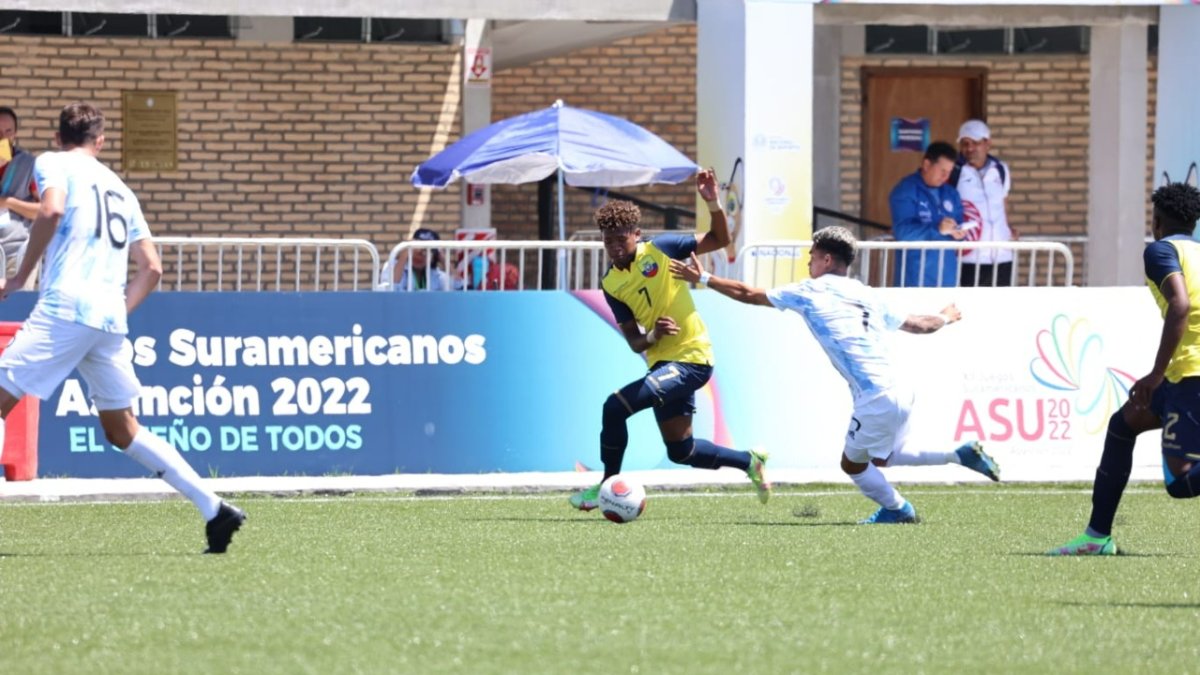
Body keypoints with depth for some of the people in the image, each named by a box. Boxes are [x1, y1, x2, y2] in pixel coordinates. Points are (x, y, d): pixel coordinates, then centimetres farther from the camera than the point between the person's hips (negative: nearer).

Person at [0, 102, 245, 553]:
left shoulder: (53, 164, 6)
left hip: (65, 307, -7)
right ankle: (214, 510, 12)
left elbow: (51, 211, -15)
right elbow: (151, 268, 22)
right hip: (111, 317, 7)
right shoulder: (120, 190, 25)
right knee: (122, 430, 17)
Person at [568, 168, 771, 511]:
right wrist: (652, 335, -21)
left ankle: (607, 486, -1)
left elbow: (720, 239, -2)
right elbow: (634, 343, 2)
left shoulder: (659, 249, -9)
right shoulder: (610, 284, 3)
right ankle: (749, 461, 34)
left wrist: (713, 203, -19)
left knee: (615, 407, -18)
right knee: (680, 450, 14)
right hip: (663, 364, 7)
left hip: (691, 360, -7)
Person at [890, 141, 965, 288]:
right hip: (916, 275, -6)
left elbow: (959, 223, 17)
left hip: (946, 274, 7)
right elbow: (902, 231, -19)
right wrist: (937, 230, -32)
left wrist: (958, 233, -9)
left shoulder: (950, 193, 14)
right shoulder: (905, 191, -8)